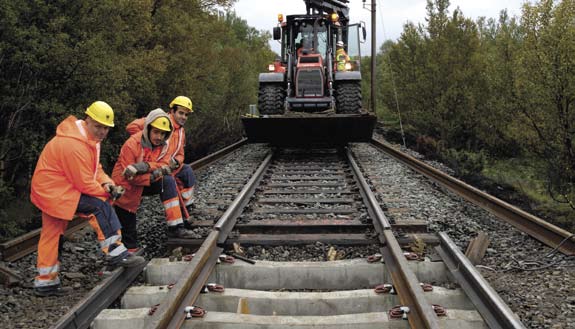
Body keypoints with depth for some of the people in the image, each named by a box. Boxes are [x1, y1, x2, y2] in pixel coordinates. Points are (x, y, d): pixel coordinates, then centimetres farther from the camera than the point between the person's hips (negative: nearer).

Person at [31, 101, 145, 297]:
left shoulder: (90, 137, 6)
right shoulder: (74, 145, -27)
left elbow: (95, 169, 10)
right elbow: (85, 184, -24)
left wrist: (107, 183, -9)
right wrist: (108, 192, -12)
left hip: (51, 189, 11)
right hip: (54, 191, -11)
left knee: (50, 235, 16)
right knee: (100, 206, -21)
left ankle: (45, 282, 27)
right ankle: (115, 253, -16)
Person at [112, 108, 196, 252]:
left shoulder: (163, 145, -5)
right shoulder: (132, 145, -24)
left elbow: (164, 165, -20)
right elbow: (129, 176, -27)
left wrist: (147, 166, -38)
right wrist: (153, 175, -36)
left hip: (145, 184, 4)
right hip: (126, 187, -4)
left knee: (168, 181, -22)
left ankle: (175, 227, -25)